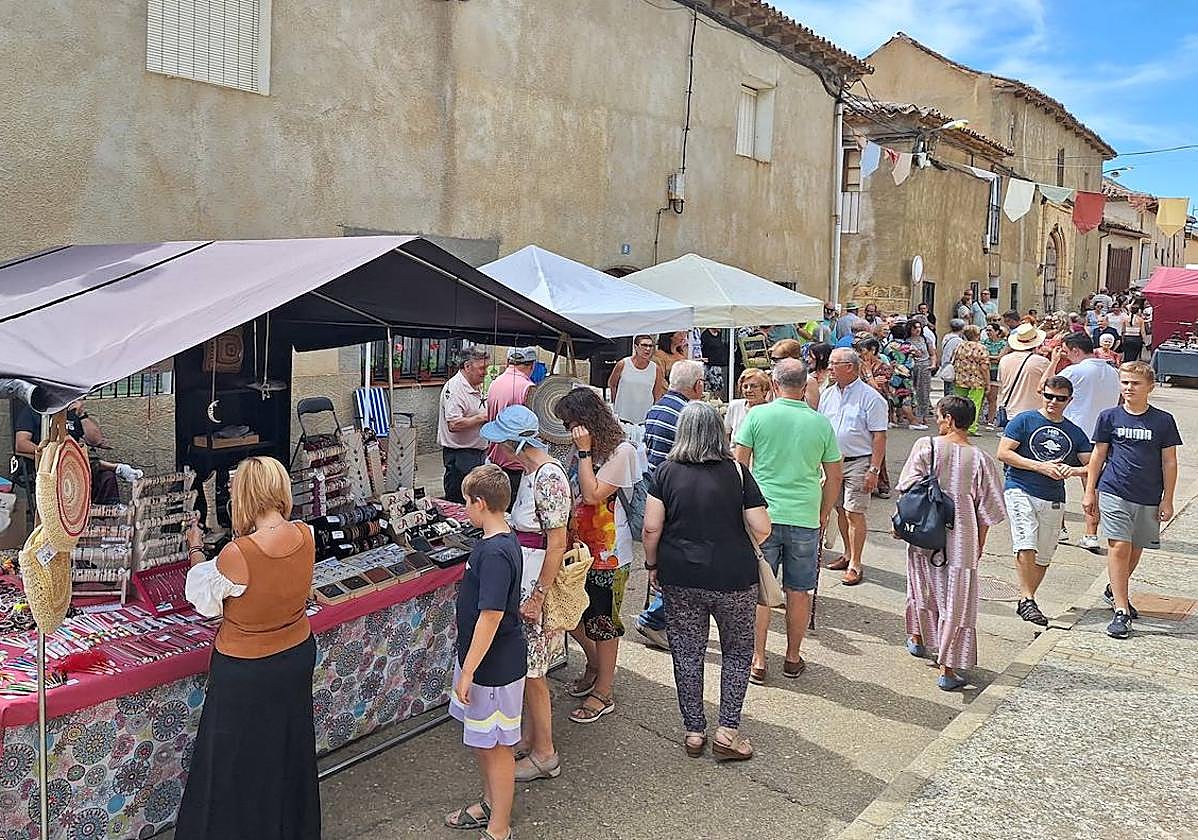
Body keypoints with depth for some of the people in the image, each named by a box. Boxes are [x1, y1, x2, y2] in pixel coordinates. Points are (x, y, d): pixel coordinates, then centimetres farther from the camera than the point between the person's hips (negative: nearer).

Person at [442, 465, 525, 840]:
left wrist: (468, 672, -20)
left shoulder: (495, 553, -27)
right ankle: (490, 804, 42)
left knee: (496, 746, 7)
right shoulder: (504, 539, 4)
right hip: (482, 658, 9)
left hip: (494, 667, -9)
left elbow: (490, 616, -27)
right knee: (480, 740, 23)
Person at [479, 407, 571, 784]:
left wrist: (538, 596, -21)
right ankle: (529, 737, 34)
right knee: (528, 666, 19)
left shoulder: (549, 477, -23)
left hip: (539, 580, -9)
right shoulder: (531, 470, 7)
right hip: (525, 578, 9)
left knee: (531, 671, 2)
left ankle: (544, 754, 17)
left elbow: (558, 543, -23)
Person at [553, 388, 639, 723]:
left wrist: (585, 452, -19)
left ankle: (604, 693, 18)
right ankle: (594, 664, 39)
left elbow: (592, 494, -22)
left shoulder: (621, 451, -16)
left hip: (608, 553, -8)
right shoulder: (581, 450, 9)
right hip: (579, 546, 8)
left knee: (603, 620, 4)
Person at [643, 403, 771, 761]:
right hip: (734, 577, -1)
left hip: (680, 578, 1)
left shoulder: (666, 472, -4)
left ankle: (694, 731, 21)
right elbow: (761, 529, -7)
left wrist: (652, 565, 9)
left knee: (686, 654, 13)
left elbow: (651, 528, -6)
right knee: (737, 651, 16)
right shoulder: (737, 472, -6)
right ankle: (728, 730, 12)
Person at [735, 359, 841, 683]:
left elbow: (739, 465, -3)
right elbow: (834, 477, 8)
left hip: (763, 516, -1)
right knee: (799, 591, 13)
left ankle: (757, 660, 11)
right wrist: (822, 516, 20)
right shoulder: (821, 423, 4)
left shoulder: (757, 415, -3)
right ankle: (793, 658, 24)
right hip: (805, 518, 2)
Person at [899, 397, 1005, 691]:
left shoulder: (926, 447, -7)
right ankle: (948, 669, 7)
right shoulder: (981, 460, -6)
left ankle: (917, 638, 44)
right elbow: (987, 511, -1)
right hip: (959, 540, -2)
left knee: (921, 588, 24)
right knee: (955, 602, 5)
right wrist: (979, 546, 10)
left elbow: (907, 488, -6)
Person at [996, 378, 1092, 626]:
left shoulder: (1075, 432, 12)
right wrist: (1040, 467, -15)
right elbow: (1003, 453, -8)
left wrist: (1074, 470, -13)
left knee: (1043, 557, 8)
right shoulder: (1024, 420, 0)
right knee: (1026, 547, -20)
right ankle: (1027, 599, -13)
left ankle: (1025, 602, 20)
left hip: (1054, 500, 5)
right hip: (1020, 491, -5)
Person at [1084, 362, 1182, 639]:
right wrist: (1090, 491, 5)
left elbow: (1169, 462, 4)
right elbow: (1098, 455, 6)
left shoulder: (1163, 421, 1)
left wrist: (1167, 501, 2)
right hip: (1114, 493, -2)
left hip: (1149, 498, 2)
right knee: (1119, 547, -9)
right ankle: (1121, 611, -6)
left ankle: (1114, 591, 38)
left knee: (1135, 549, 14)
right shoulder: (1110, 417, 1)